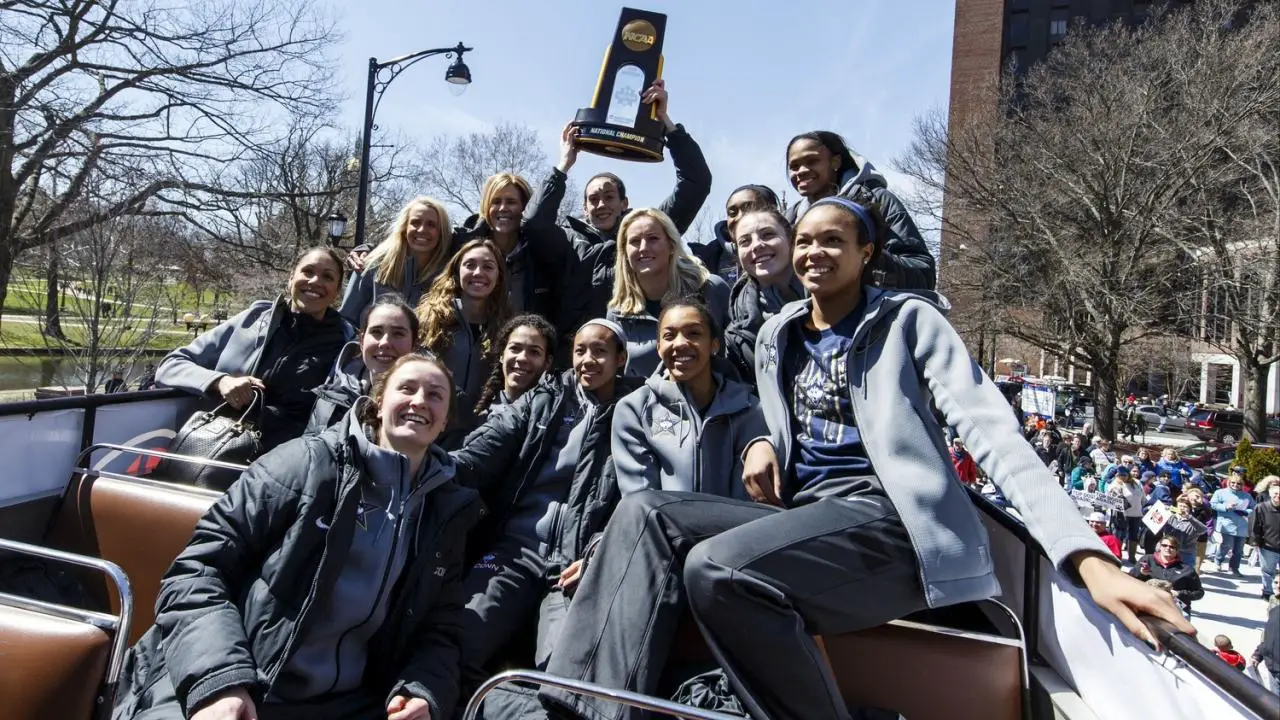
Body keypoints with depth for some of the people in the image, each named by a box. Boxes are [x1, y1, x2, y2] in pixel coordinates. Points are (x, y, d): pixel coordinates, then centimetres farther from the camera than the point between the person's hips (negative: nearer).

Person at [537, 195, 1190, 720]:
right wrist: (763, 443, 0)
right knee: (646, 513, -14)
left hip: (887, 518, -6)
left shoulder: (908, 320, 0)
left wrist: (1087, 557, -23)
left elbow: (992, 432, -11)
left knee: (717, 567, -31)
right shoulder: (777, 334, 17)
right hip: (802, 517, 6)